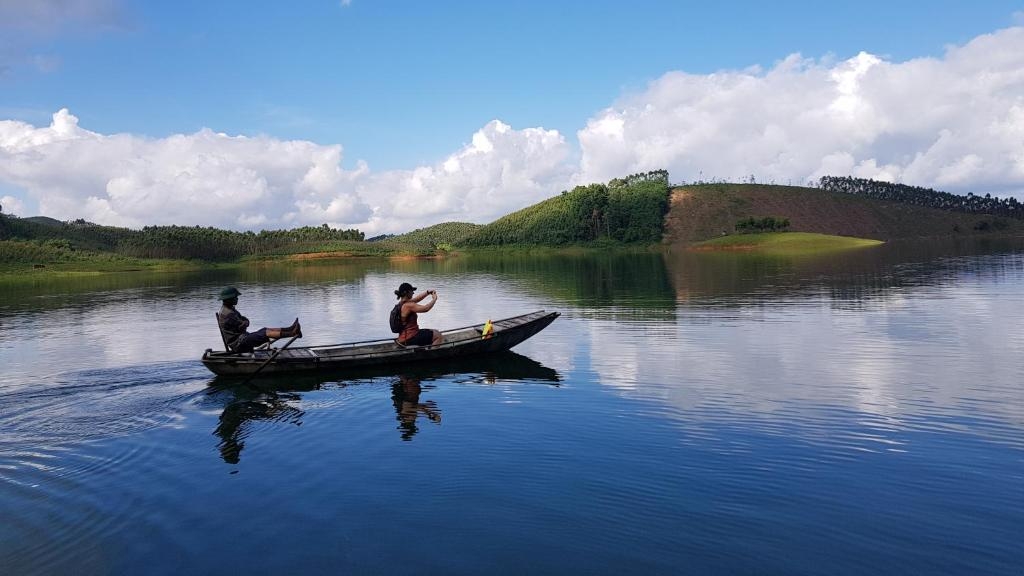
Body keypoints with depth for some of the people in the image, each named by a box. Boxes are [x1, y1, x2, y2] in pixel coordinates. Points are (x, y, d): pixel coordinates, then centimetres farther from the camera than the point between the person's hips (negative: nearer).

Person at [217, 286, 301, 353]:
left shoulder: (229, 309, 15)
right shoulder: (228, 313, -20)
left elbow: (246, 321, 15)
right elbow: (243, 326, -17)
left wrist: (245, 322, -8)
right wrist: (245, 322, 5)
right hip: (239, 344, -10)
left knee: (266, 330, 7)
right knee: (267, 333, -15)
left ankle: (290, 329, 7)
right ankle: (293, 333, -15)